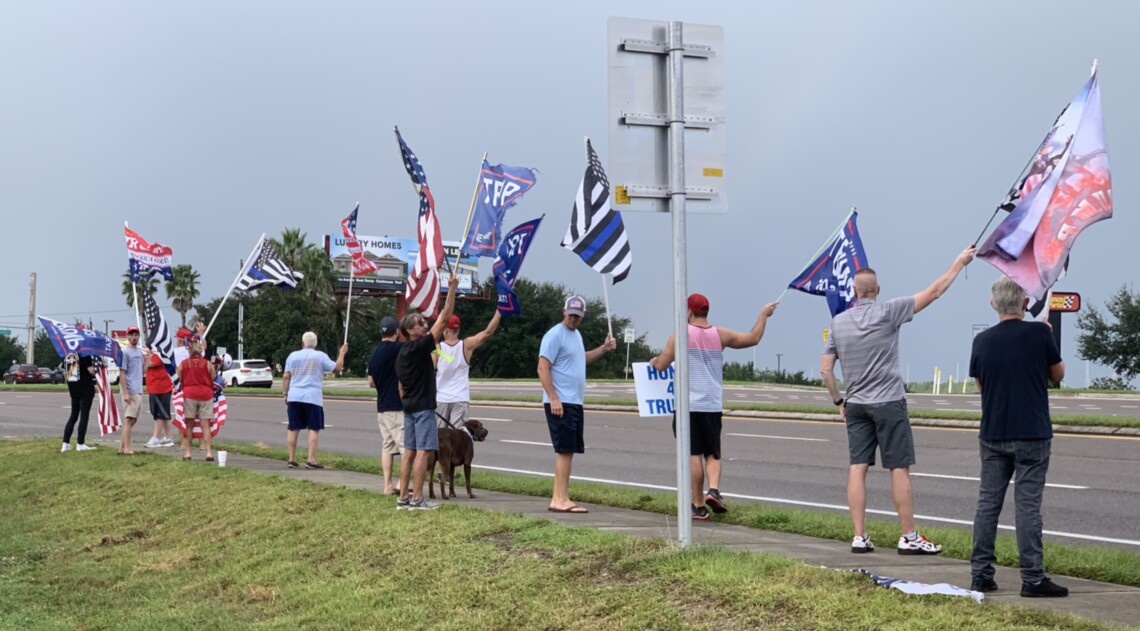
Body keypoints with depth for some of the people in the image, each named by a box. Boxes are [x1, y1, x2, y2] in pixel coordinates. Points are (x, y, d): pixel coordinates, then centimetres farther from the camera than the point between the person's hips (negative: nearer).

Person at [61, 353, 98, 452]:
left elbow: (66, 372, 15)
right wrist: (93, 365, 7)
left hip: (73, 389, 6)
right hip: (86, 389, -6)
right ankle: (80, 444, 0)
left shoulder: (67, 355, 7)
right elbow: (91, 371, -16)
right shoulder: (85, 355, -13)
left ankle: (65, 444, 11)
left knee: (73, 415, 14)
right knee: (84, 416, 1)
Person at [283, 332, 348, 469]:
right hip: (313, 397, -3)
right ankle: (311, 460, -9)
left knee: (293, 428, 8)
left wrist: (286, 394, 9)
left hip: (294, 396, 3)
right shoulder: (320, 356, 0)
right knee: (313, 429, -1)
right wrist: (342, 353, 15)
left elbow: (286, 376, 2)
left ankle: (291, 459, 9)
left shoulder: (293, 355, 6)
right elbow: (337, 368, 2)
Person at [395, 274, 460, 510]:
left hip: (409, 407, 9)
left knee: (409, 451, 9)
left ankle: (403, 497, 10)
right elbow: (444, 318, -15)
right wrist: (452, 289, -13)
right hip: (423, 406, -9)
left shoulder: (402, 353, 12)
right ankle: (416, 499, -9)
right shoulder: (419, 347, -13)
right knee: (423, 451, -7)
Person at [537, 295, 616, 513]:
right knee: (565, 450, -10)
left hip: (575, 402, 9)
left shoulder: (575, 334, 17)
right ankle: (561, 500, -10)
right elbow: (543, 368, -16)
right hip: (560, 403, -9)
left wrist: (604, 349, 18)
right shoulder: (555, 335, -11)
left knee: (569, 450, 9)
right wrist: (553, 399, -22)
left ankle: (558, 499, 13)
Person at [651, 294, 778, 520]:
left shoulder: (680, 335, -4)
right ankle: (714, 490, -12)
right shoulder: (720, 335, 4)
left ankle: (698, 506, 2)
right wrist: (764, 315, 29)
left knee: (693, 455, 1)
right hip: (712, 406, 2)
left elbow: (661, 365, -2)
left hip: (688, 405, -2)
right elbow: (753, 338, 15)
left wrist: (653, 361, 21)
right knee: (712, 453, 12)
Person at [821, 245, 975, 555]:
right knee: (899, 469, 0)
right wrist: (959, 263, 6)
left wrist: (839, 402, 16)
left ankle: (859, 536, 2)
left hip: (856, 405, 5)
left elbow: (825, 369, 6)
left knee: (857, 468, 3)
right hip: (888, 403, -5)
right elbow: (934, 292, -4)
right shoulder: (887, 312, -9)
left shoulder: (839, 322, 5)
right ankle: (909, 537, 3)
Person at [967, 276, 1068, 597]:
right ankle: (1032, 579, 0)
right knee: (1028, 506, -2)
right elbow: (1058, 375, 7)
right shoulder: (1039, 333, -8)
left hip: (993, 435, 3)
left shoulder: (983, 340, 1)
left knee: (988, 502, 8)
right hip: (1032, 435, -3)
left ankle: (981, 574, 9)